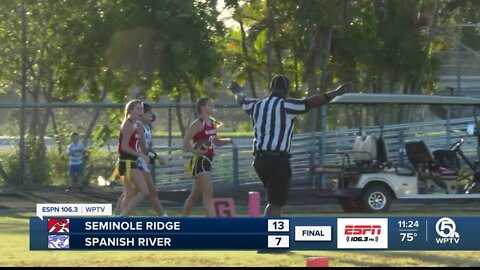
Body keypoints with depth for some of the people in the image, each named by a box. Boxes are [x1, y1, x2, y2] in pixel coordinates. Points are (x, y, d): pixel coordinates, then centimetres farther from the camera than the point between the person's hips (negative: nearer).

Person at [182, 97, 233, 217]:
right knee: (208, 194, -16)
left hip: (207, 161, 9)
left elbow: (216, 142, 23)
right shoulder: (198, 124, -12)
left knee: (195, 194, 16)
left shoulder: (212, 123, 13)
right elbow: (185, 142, -17)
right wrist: (195, 151, -36)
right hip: (199, 161, -9)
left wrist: (227, 141, 2)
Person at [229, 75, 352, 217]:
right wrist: (336, 92, -23)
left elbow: (241, 99, 34)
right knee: (275, 204, -7)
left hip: (259, 159, 7)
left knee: (274, 201, 23)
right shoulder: (286, 105, -8)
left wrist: (237, 90, 57)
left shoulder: (257, 105, 13)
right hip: (278, 159, -7)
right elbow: (311, 102, -20)